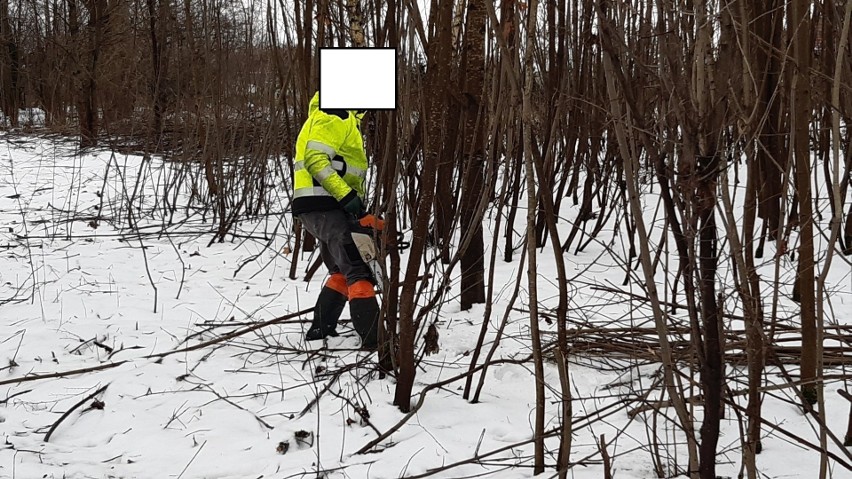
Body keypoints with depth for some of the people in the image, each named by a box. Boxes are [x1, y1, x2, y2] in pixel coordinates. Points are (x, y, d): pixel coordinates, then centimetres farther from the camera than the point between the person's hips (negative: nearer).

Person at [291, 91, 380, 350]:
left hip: (319, 208, 11)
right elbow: (316, 159, -21)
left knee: (342, 271, 19)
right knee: (359, 270, -14)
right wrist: (347, 195, -25)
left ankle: (321, 329, 23)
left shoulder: (345, 118, 24)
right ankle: (373, 338, -19)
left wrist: (357, 201, 16)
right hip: (324, 205, -11)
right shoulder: (334, 116, -10)